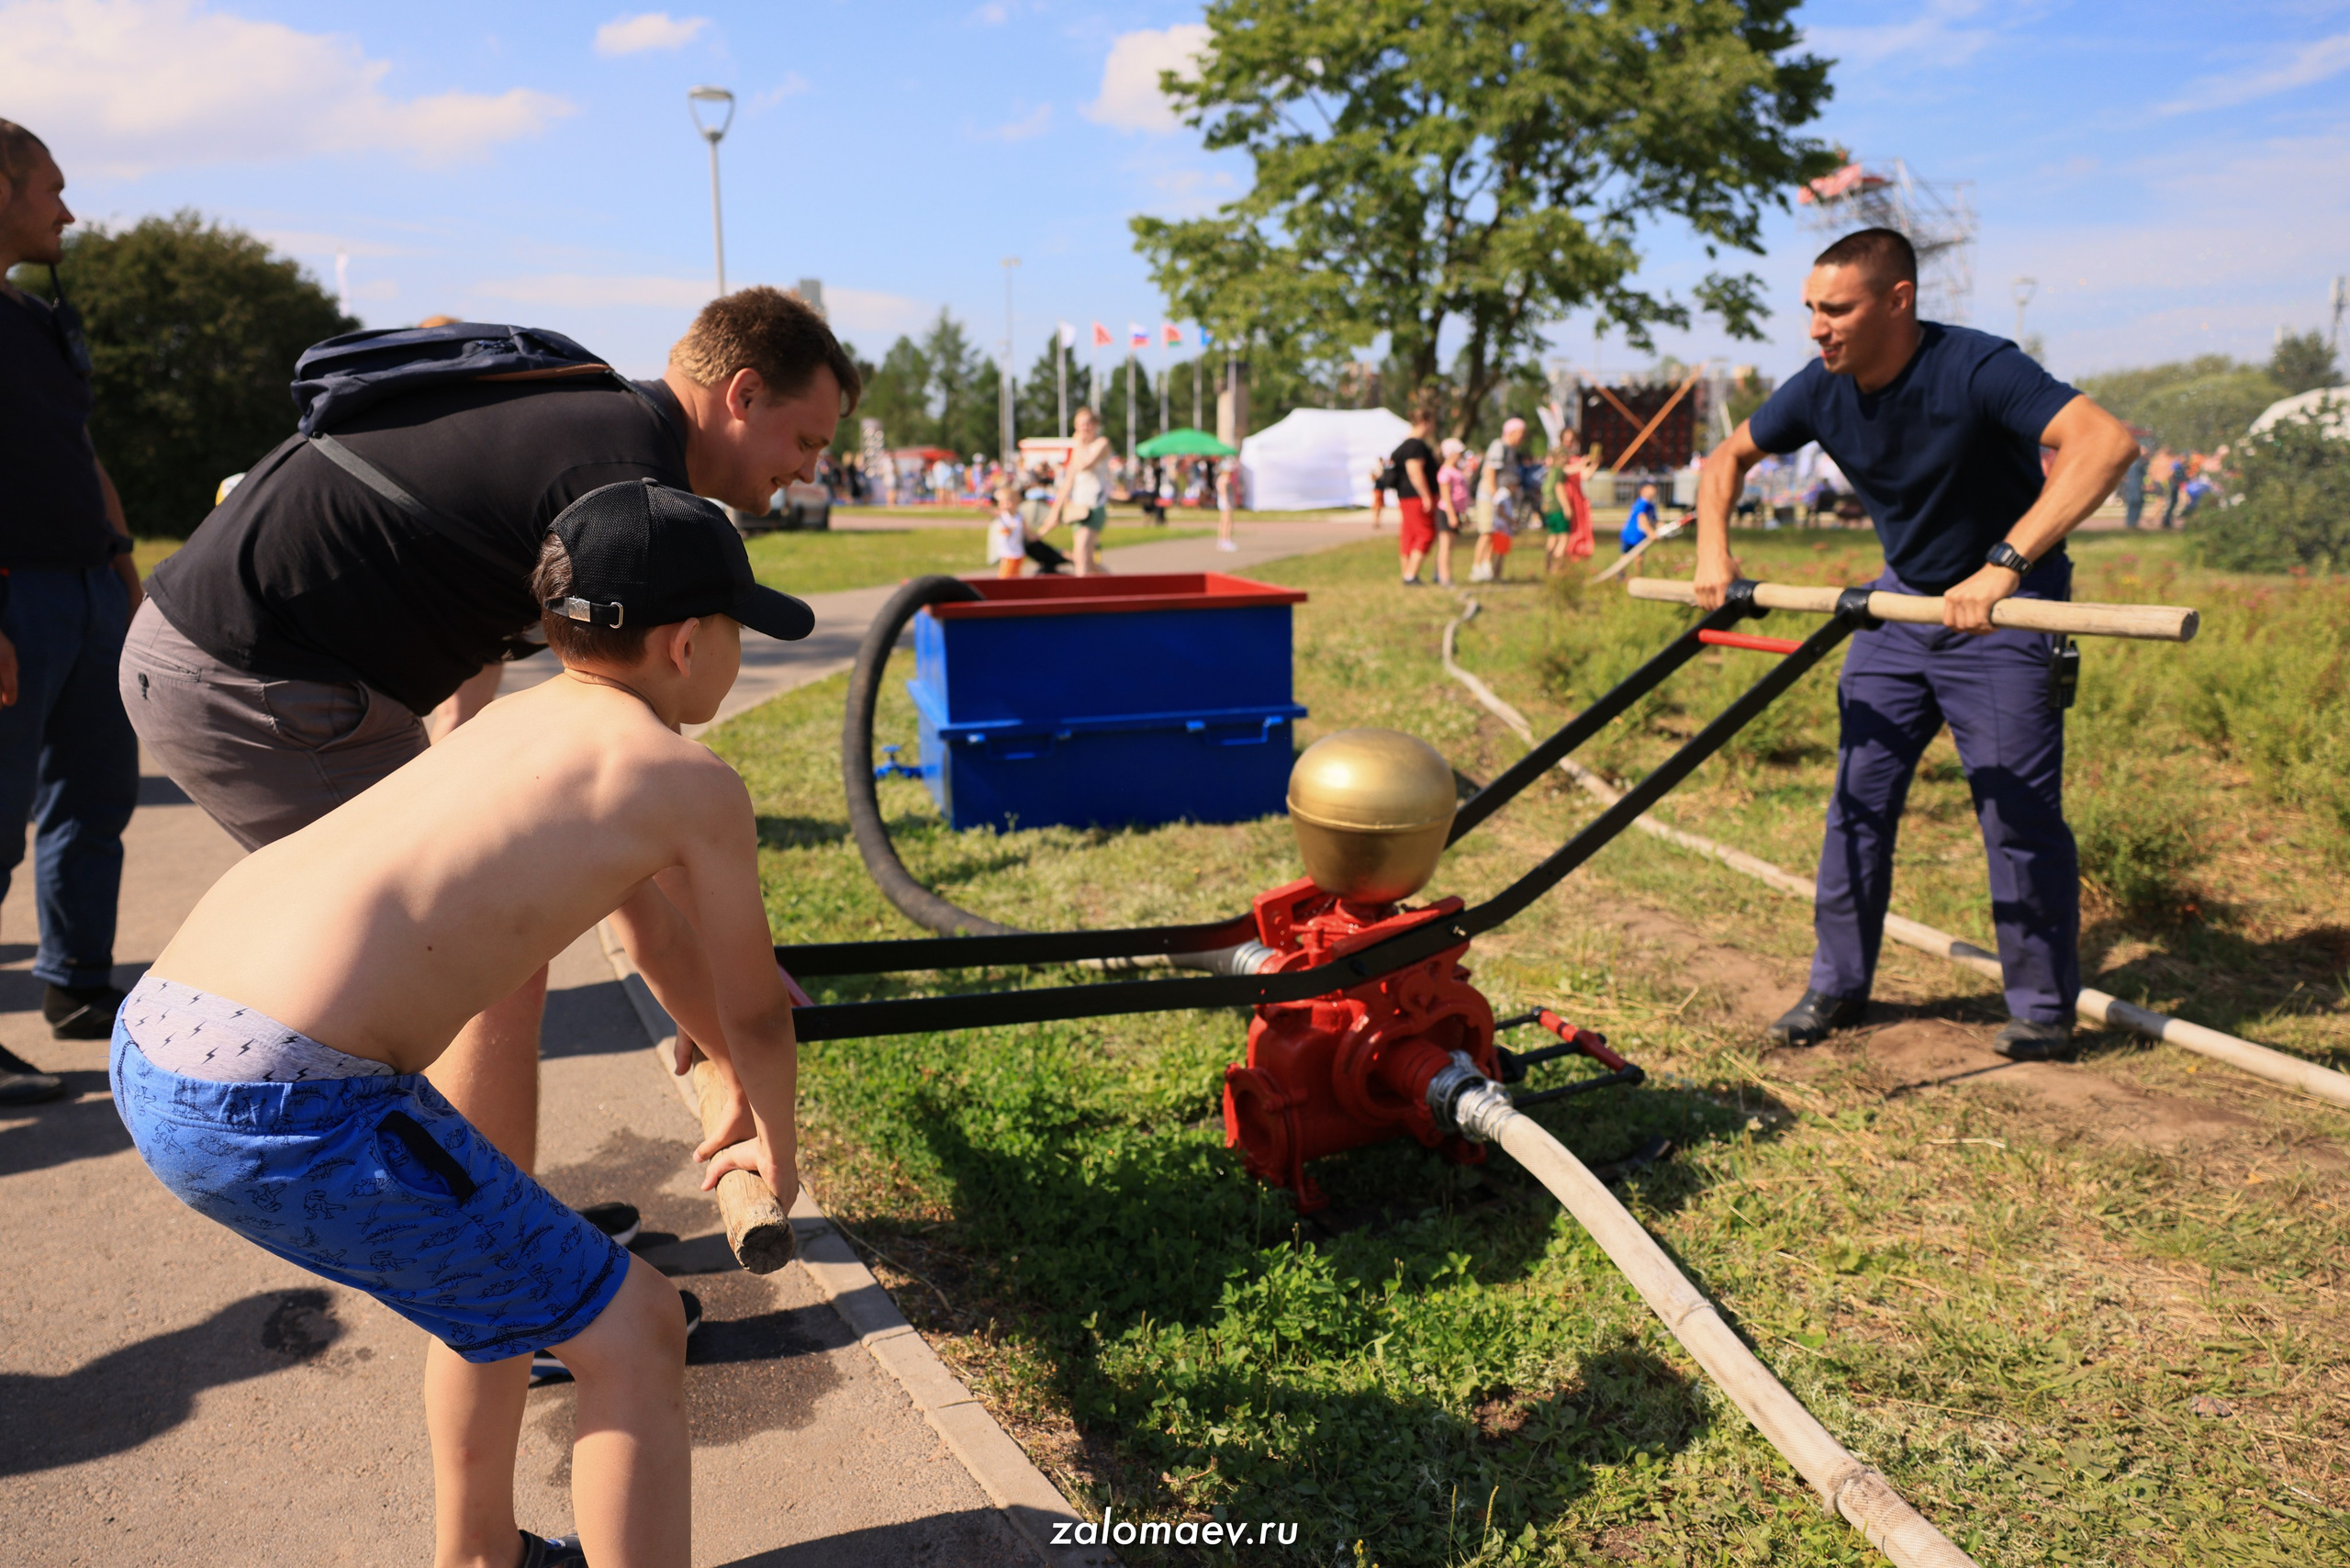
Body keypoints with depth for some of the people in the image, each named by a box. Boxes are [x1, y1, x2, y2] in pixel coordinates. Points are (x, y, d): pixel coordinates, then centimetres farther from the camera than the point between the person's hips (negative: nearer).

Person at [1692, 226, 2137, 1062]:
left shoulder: (1975, 368, -26)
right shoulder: (1822, 390, -8)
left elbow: (2105, 441, -39)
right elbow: (1727, 457, 9)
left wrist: (2004, 565, -48)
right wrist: (1713, 554, -7)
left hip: (2004, 611, -5)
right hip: (1902, 599, 6)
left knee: (2018, 811, -5)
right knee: (1858, 796, 5)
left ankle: (2044, 1009, 12)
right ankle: (1838, 984, 18)